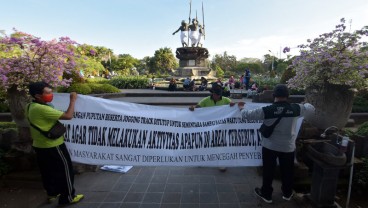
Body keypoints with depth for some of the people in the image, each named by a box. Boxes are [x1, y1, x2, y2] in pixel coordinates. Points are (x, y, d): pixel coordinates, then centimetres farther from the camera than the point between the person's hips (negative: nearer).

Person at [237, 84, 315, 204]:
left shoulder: (267, 110, -19)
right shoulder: (295, 108, -12)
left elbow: (247, 115, -13)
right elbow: (311, 109, 9)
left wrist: (241, 108, 7)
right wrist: (306, 104, 31)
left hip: (270, 146, -2)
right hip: (288, 147, 2)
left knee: (268, 171, 15)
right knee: (287, 171, 22)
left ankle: (266, 194, 31)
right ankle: (287, 193, 43)